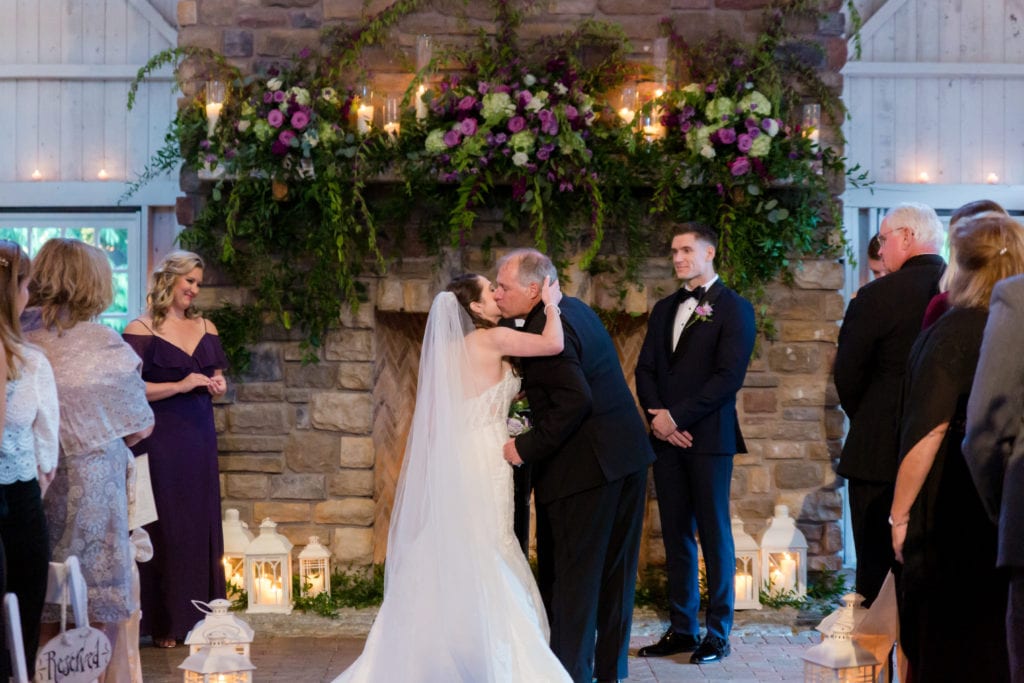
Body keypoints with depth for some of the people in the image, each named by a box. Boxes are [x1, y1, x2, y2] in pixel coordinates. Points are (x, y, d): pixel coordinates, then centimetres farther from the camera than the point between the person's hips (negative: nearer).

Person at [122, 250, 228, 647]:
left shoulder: (205, 328, 14)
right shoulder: (141, 330, -4)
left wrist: (218, 386, 0)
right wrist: (180, 386, -17)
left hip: (199, 438, 6)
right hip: (160, 440, -5)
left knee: (202, 524, 4)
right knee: (164, 528, -4)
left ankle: (199, 617, 12)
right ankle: (162, 624, 2)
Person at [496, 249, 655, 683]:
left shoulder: (547, 329, -18)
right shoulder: (573, 309, 12)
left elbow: (574, 402, -25)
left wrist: (527, 448, -18)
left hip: (585, 467, -10)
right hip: (627, 457, 10)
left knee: (570, 576, -1)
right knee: (614, 573, 15)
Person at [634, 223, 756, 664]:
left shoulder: (733, 308, -3)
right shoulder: (664, 309, 17)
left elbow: (729, 375, -12)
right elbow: (646, 369, 14)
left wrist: (678, 416, -15)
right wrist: (657, 416, -4)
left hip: (709, 437, -6)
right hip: (667, 435, 6)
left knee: (714, 535, 0)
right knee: (676, 535, 7)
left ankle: (718, 633, 5)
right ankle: (682, 628, 12)